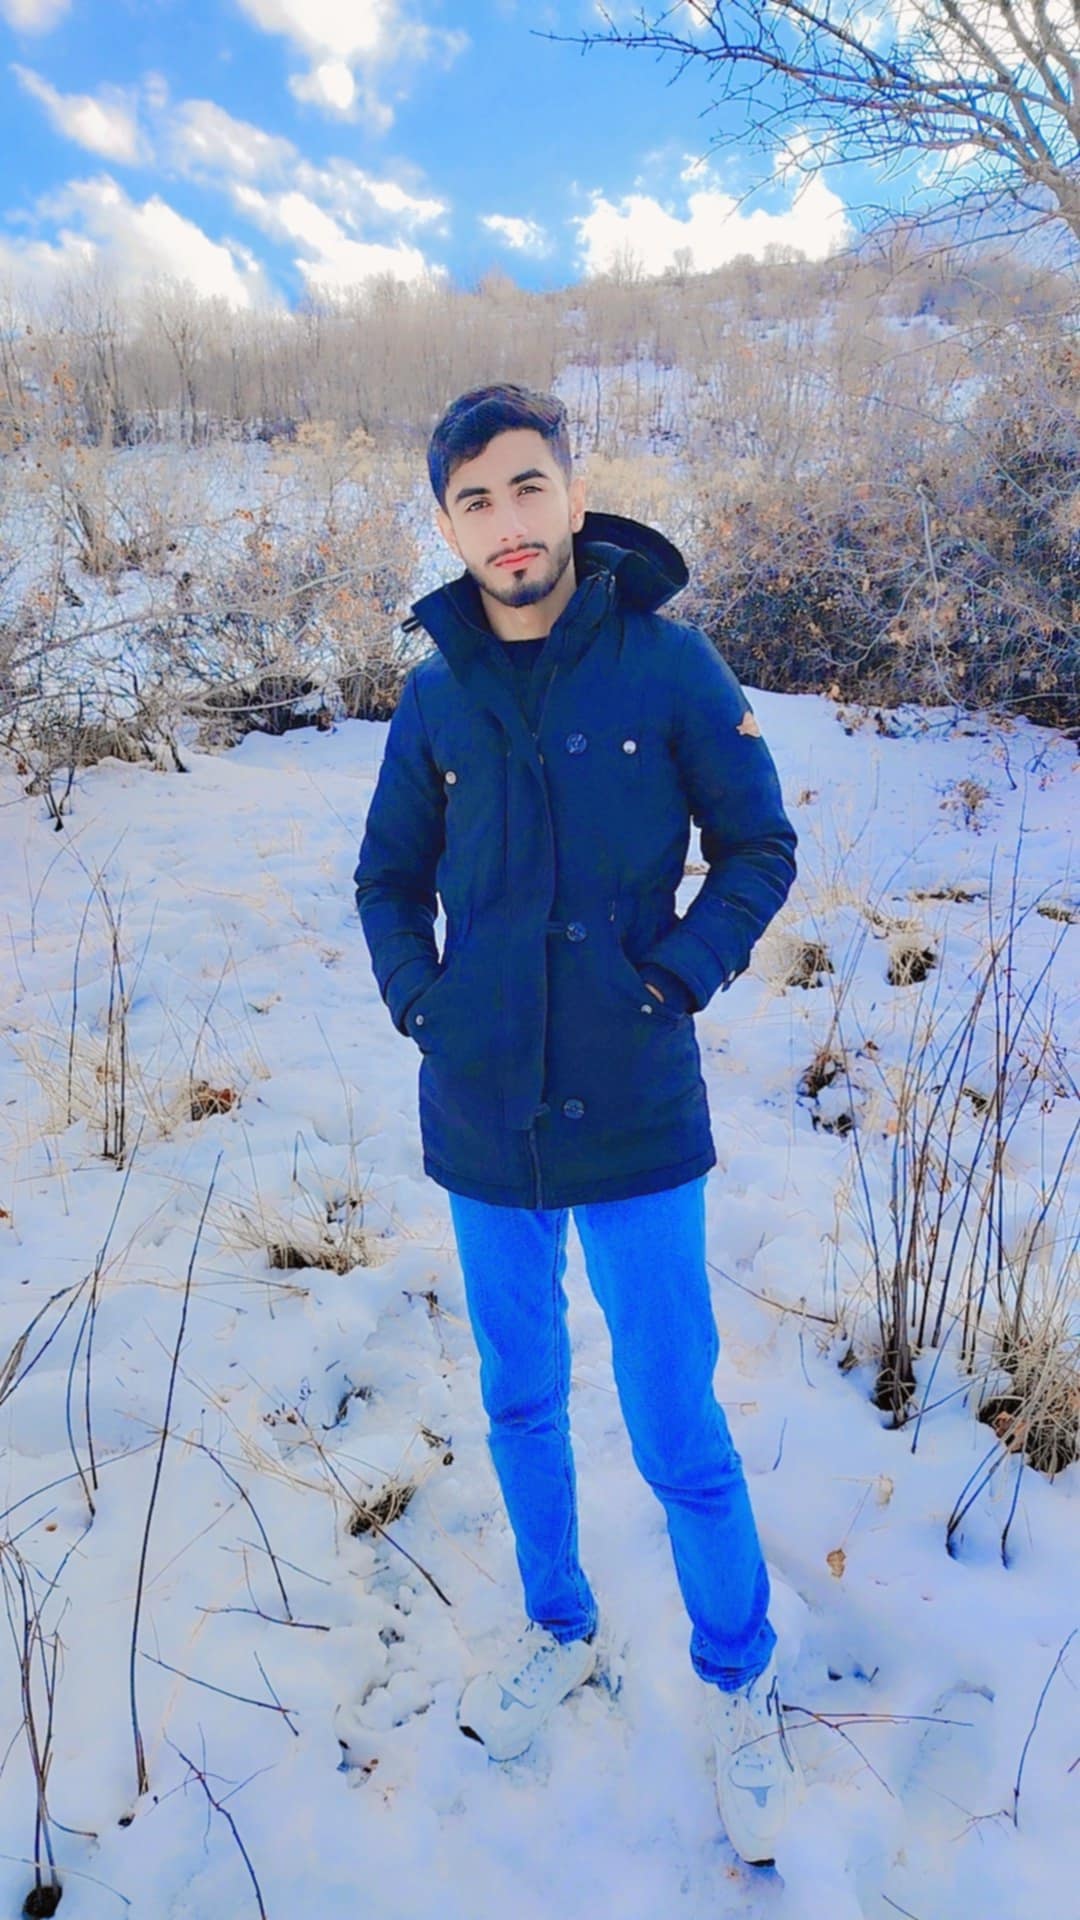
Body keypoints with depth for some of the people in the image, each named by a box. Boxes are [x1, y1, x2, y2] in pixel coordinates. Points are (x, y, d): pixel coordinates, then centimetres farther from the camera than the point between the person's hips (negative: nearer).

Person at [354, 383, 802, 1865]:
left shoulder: (668, 662, -8)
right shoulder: (437, 696, 0)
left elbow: (760, 848, -1)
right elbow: (390, 877, 12)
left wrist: (675, 978, -12)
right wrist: (423, 1001, -2)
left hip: (635, 1121, -3)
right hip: (484, 1126, 3)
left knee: (679, 1433, 7)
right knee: (519, 1402, 20)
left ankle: (740, 1687, 35)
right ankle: (560, 1628, 47)